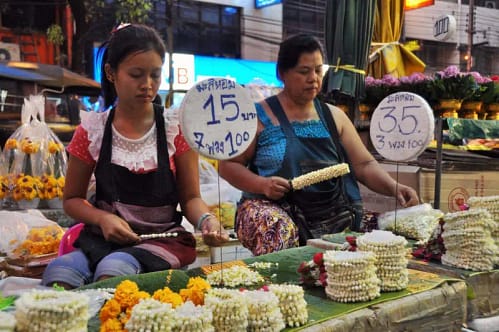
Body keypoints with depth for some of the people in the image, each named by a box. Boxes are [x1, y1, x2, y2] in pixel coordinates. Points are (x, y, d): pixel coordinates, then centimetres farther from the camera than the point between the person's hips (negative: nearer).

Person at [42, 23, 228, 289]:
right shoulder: (92, 130, 2)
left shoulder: (175, 127, -1)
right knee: (59, 271, -31)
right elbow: (72, 199, 10)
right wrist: (102, 218, -11)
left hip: (164, 238, -1)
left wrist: (206, 220, -21)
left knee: (114, 267, -35)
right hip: (103, 237, 1)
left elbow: (190, 197, 2)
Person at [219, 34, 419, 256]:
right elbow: (228, 165, 2)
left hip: (333, 217, 3)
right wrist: (262, 184, -16)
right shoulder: (259, 116, 3)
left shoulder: (334, 116, 14)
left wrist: (394, 187, -9)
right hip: (277, 211, -3)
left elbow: (364, 165, 10)